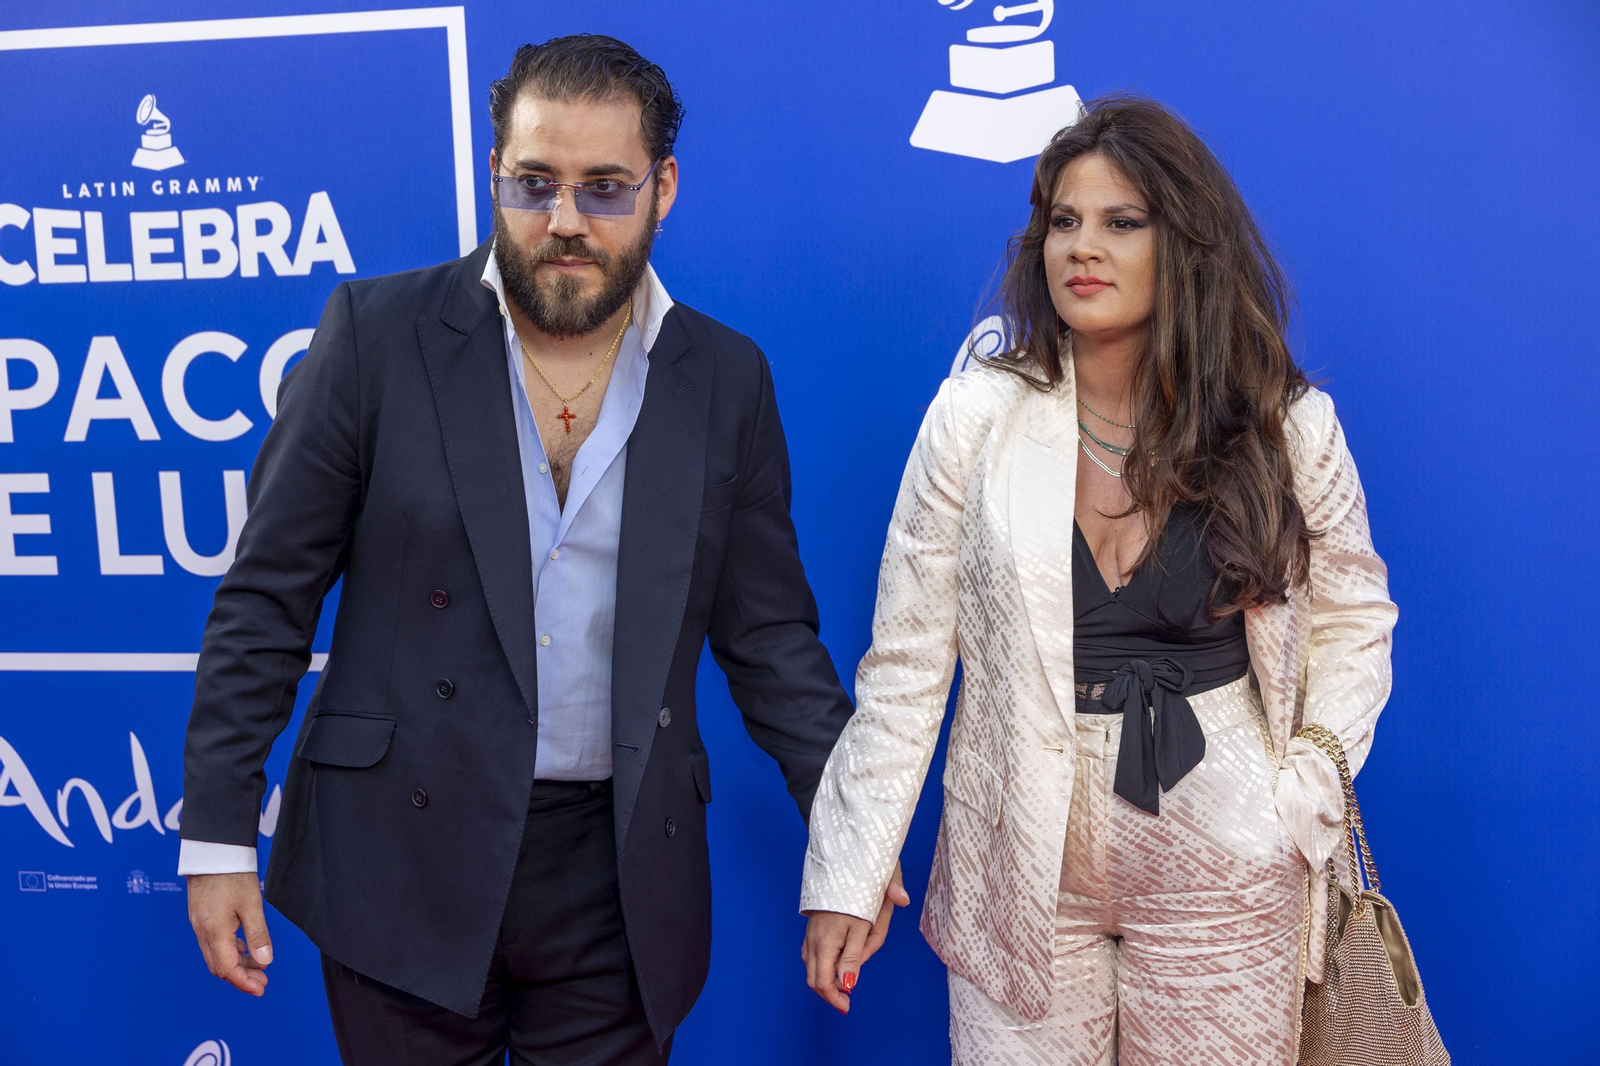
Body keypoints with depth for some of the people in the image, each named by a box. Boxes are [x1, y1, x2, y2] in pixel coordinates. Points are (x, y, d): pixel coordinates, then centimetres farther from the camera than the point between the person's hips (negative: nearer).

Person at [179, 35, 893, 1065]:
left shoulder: (729, 379, 1)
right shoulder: (378, 332, -5)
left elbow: (769, 632, 6)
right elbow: (267, 599, -3)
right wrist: (218, 835, -5)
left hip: (619, 875, 2)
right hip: (404, 856, -1)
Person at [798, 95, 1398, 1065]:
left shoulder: (1287, 426, -4)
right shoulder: (975, 418, -7)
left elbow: (1352, 620, 10)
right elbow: (906, 663, -5)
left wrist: (1306, 794, -3)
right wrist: (847, 880, -7)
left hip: (1222, 876, 1)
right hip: (1021, 866, 0)